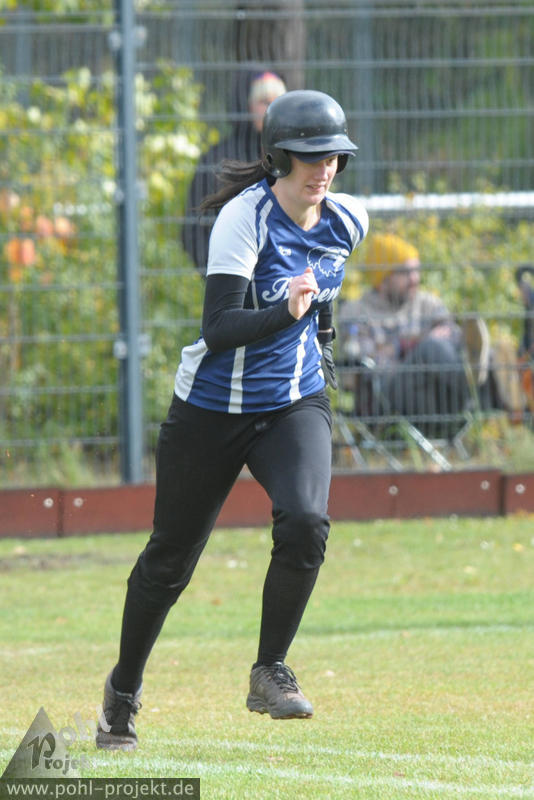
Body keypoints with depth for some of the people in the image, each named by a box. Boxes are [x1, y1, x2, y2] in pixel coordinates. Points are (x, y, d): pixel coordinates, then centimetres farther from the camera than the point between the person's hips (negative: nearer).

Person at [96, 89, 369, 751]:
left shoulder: (347, 221, -5)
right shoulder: (245, 218, -22)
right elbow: (218, 330, -30)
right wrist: (284, 311, -44)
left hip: (295, 404, 3)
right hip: (212, 410, -3)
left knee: (305, 523, -25)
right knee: (170, 559, 9)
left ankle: (270, 672, -7)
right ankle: (124, 689, 32)